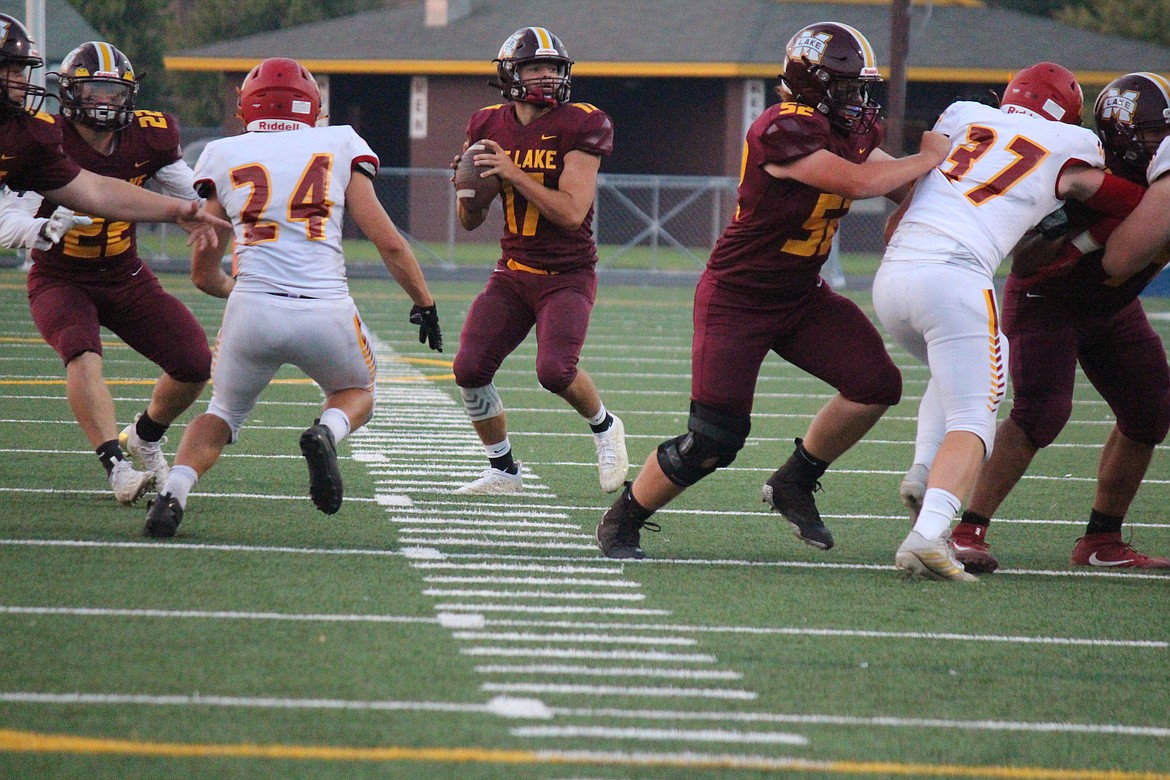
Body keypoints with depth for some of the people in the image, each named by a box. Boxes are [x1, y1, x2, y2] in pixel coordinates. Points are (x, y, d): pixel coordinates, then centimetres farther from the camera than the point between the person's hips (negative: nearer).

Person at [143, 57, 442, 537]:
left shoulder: (223, 157, 14)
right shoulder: (340, 148, 11)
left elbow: (203, 274, 20)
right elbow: (388, 242, 7)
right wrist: (423, 302, 22)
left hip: (253, 311, 1)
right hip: (327, 313, -1)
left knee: (224, 413, 24)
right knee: (356, 393, 29)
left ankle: (174, 492, -4)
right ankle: (327, 432, -6)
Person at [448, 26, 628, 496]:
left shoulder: (580, 126, -12)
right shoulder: (489, 127, 3)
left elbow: (571, 213, -21)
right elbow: (470, 221, 10)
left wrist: (514, 174, -26)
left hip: (568, 276, -5)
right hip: (513, 274, 5)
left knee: (555, 370, -24)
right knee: (470, 369, -9)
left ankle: (603, 426, 9)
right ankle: (503, 470, 11)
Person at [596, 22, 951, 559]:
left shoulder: (845, 130, 2)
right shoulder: (784, 130, -27)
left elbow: (901, 187, 10)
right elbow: (861, 183, -32)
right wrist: (928, 159, -19)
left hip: (800, 296, 8)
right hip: (736, 299, -8)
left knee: (876, 384, -7)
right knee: (714, 440, -11)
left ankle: (793, 485, 13)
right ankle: (621, 523, 12)